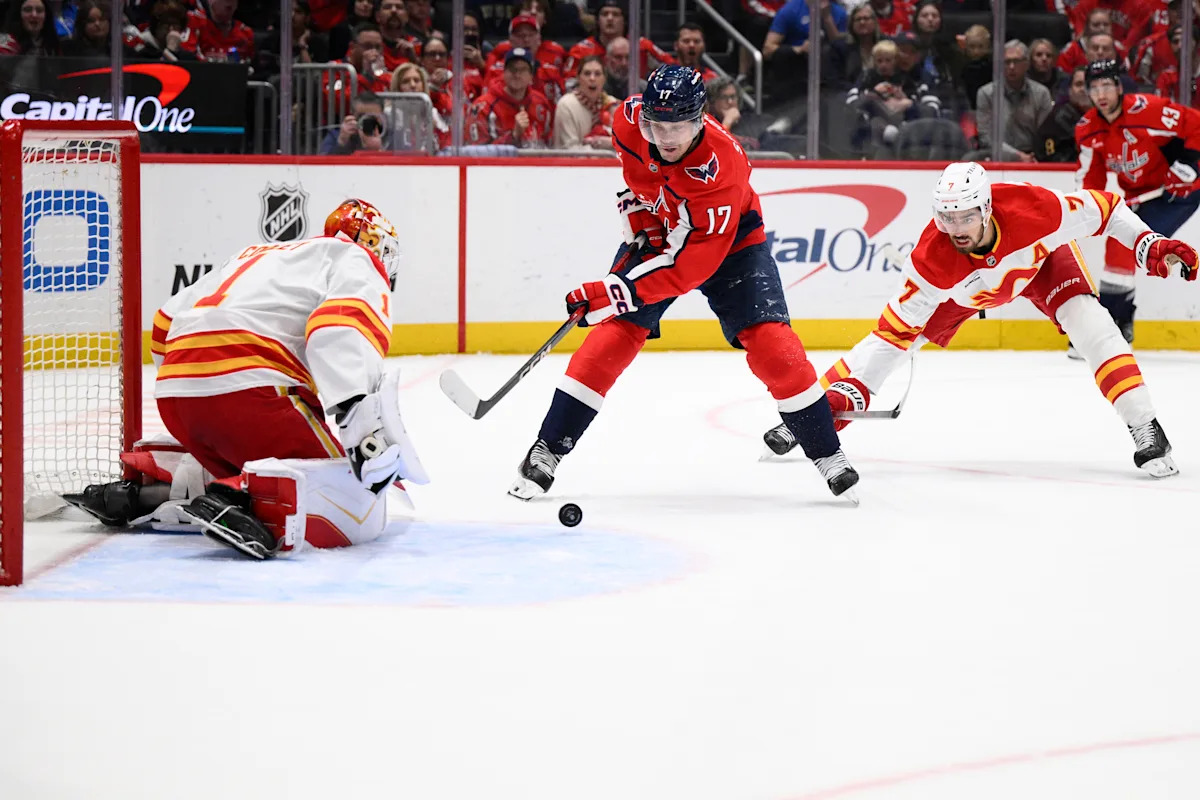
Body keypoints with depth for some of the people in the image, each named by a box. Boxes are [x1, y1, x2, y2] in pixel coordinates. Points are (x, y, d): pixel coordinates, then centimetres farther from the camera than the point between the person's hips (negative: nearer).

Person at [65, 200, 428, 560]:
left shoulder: (257, 255, 35)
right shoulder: (356, 263, 12)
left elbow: (168, 322, 37)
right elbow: (342, 327, -12)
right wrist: (361, 418, -26)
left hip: (175, 399, 8)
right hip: (251, 390, -8)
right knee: (357, 505, -13)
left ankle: (141, 487, 15)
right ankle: (234, 503, -33)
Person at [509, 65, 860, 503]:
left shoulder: (720, 166, -40)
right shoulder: (630, 118, -26)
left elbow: (693, 262, -39)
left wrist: (616, 291, -43)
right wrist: (639, 214, -3)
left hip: (728, 240, -3)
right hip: (655, 231, 4)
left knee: (772, 346, -15)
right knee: (613, 335, -10)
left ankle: (828, 454, 1)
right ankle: (547, 451, -4)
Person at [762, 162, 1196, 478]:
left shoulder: (1036, 209, -43)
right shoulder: (932, 260, -39)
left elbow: (1102, 209, -25)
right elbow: (898, 329, -32)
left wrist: (1151, 245, -29)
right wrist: (851, 389, -38)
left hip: (1039, 257, 0)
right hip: (965, 285, 0)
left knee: (1088, 321, -23)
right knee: (892, 332, -4)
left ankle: (1145, 429, -16)